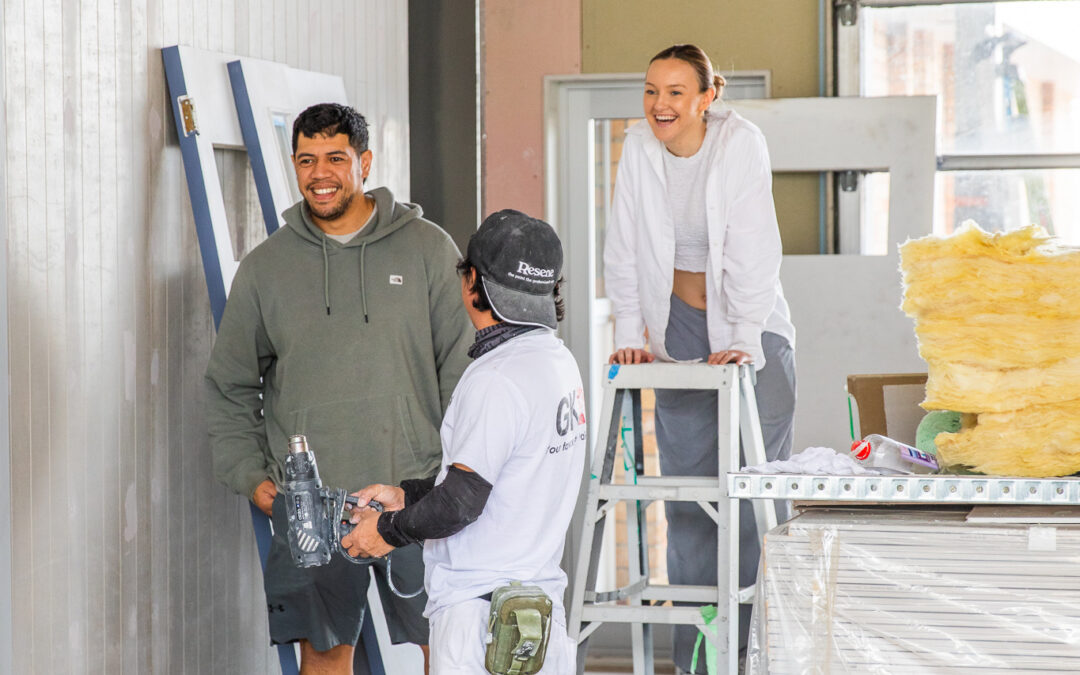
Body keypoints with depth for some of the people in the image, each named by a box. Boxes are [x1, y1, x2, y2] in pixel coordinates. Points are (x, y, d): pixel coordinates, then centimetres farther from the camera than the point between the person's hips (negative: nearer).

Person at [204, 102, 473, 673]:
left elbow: (463, 367, 2)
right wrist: (248, 474, 3)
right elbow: (229, 386, 14)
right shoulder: (264, 267, 7)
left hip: (416, 486, -1)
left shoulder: (428, 249, 3)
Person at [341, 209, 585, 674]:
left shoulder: (496, 379, -18)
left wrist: (388, 531, -2)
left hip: (477, 610, -9)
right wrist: (405, 496, 22)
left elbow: (462, 501, -19)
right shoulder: (559, 361, 12)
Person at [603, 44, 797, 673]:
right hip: (681, 325, 3)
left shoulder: (740, 142, -15)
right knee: (687, 488, 1)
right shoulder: (640, 148, -4)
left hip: (749, 328, -3)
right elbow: (625, 248, 1)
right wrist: (630, 333, -5)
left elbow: (753, 249, -19)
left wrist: (745, 339, -24)